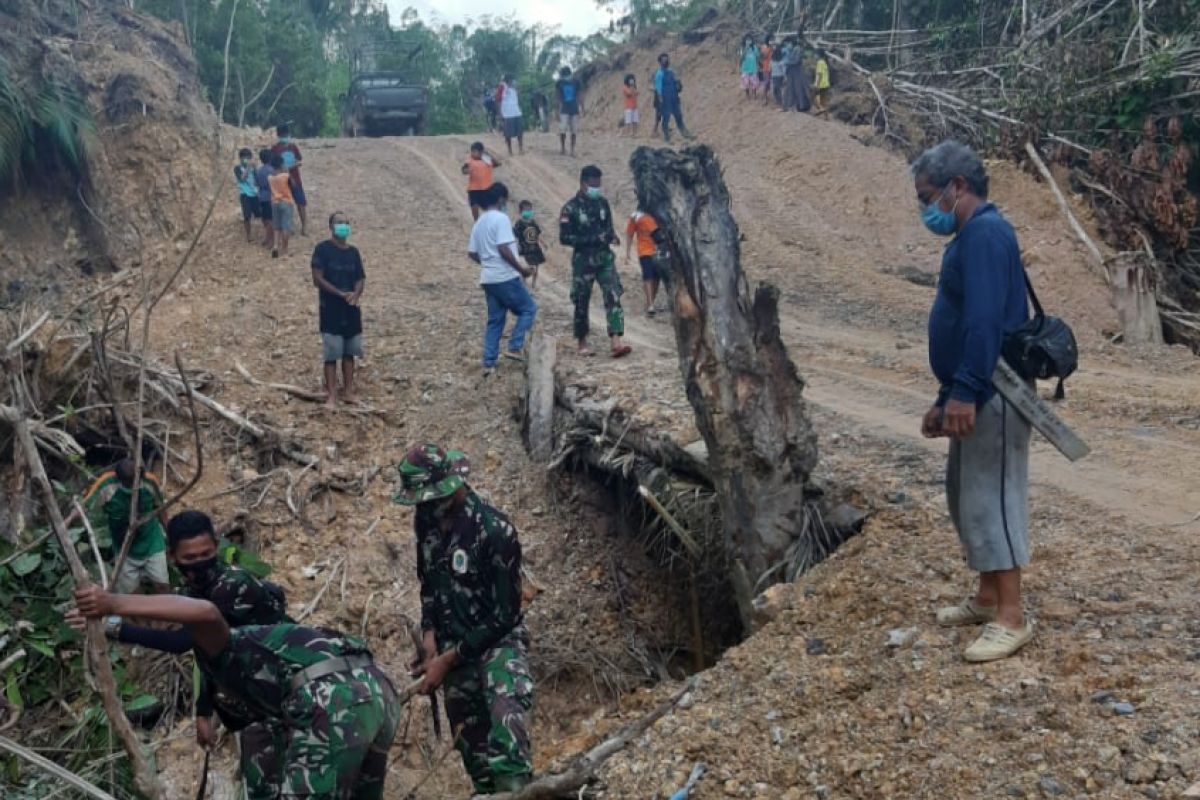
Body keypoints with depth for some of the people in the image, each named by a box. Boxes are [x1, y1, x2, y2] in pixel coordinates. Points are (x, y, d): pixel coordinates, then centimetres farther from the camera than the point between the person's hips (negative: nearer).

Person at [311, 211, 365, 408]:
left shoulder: (354, 251, 8)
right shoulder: (322, 249, -7)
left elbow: (360, 279, 8)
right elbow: (317, 279, -12)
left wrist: (355, 294, -13)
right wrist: (340, 294, -19)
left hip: (351, 308, 5)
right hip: (330, 309, -5)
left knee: (349, 351, 11)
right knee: (331, 354, -3)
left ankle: (348, 391, 19)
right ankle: (331, 395, 1)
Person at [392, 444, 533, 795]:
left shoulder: (494, 530, -22)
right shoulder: (426, 521, -2)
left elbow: (504, 615, -19)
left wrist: (446, 660, -16)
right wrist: (430, 636, -2)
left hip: (498, 641, -6)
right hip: (453, 647, 6)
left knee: (505, 722, -33)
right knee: (472, 744, 10)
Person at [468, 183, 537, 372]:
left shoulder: (479, 222, 15)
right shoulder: (501, 218, -11)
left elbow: (471, 253, 16)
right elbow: (503, 249, -20)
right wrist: (521, 269, -12)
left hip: (488, 279, 8)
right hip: (505, 277, -8)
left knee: (494, 320, 11)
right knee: (528, 308, 5)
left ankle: (489, 363, 8)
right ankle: (514, 348, -3)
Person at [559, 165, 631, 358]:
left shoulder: (603, 203, 7)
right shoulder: (571, 208, -9)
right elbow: (564, 237, -13)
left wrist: (612, 236, -4)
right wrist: (593, 239, -20)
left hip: (604, 257, 4)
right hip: (583, 261, -4)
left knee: (613, 297, -11)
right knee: (581, 303, 6)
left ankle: (616, 343, -19)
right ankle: (582, 343, 21)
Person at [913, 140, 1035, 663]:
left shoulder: (985, 233, -15)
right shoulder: (970, 238, 18)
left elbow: (985, 320, -25)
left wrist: (965, 392, -28)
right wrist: (944, 399, 22)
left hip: (992, 394, -10)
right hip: (974, 394, 10)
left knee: (990, 498, -6)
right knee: (967, 496, 16)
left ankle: (1011, 618, 1)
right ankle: (988, 598, 26)